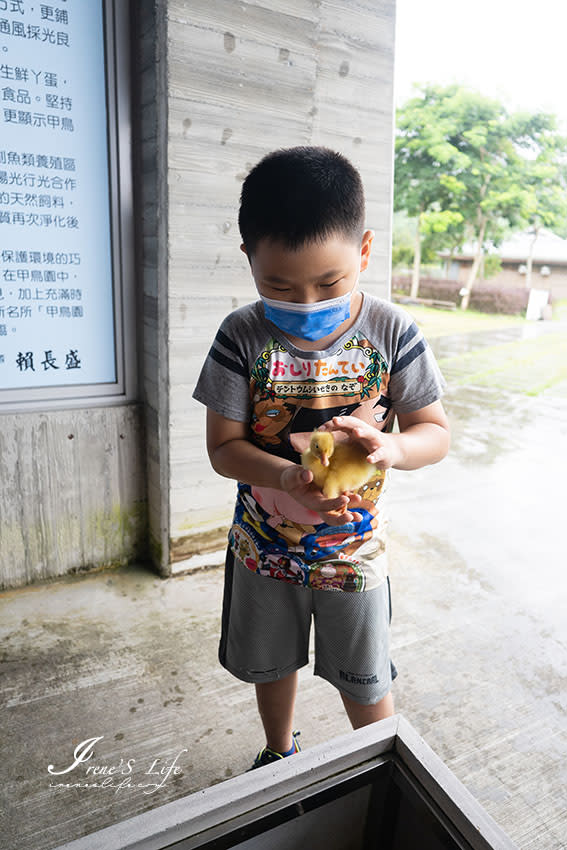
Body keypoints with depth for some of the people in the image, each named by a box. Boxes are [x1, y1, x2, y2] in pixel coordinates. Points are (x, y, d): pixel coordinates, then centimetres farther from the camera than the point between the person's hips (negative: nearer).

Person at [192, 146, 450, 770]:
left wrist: (388, 447, -34)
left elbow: (436, 433, -11)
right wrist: (287, 477, -33)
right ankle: (279, 755, 57)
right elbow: (223, 446, -13)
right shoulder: (243, 337, -16)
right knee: (271, 665, 25)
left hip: (354, 549, -1)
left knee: (365, 683, 18)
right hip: (265, 547, 2)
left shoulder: (392, 333, -16)